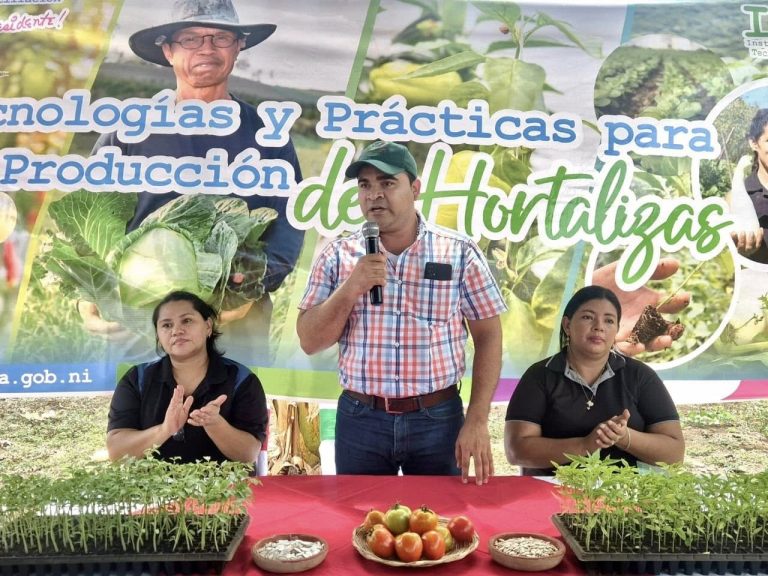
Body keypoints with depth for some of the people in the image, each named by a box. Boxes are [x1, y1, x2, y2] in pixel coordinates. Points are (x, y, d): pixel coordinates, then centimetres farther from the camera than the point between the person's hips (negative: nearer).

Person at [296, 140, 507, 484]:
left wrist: (477, 421, -8)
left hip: (438, 419, -1)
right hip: (359, 419, 1)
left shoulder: (460, 253, -4)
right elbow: (309, 342, -3)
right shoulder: (338, 256, 0)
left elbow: (488, 336, -2)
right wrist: (352, 287, -17)